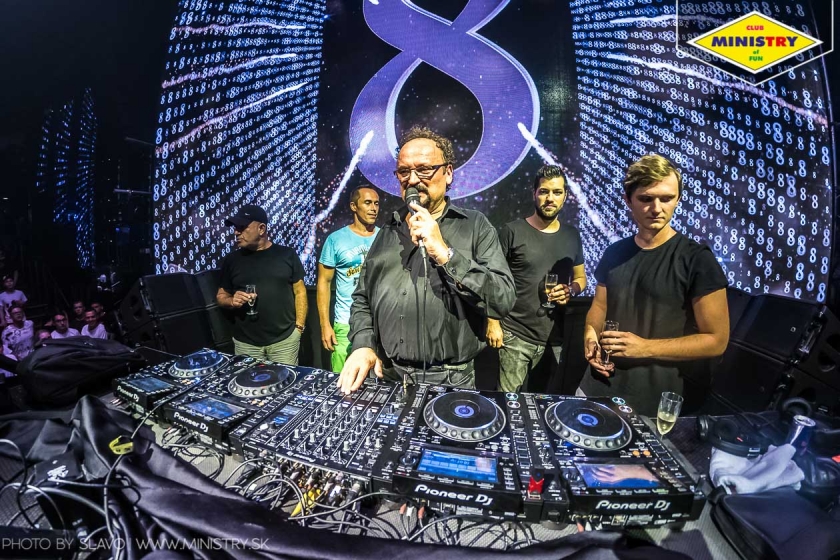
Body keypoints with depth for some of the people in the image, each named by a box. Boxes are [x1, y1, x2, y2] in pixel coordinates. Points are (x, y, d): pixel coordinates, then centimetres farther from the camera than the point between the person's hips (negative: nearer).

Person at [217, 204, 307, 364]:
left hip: (285, 339, -2)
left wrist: (299, 326, -4)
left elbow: (299, 292, 2)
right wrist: (232, 301, -10)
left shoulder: (287, 255, 0)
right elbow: (221, 295, 13)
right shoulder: (232, 260, 5)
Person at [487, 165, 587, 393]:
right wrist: (493, 322, -10)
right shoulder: (512, 231, -5)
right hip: (515, 335, -4)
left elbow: (580, 277, 18)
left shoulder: (572, 236, 9)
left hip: (558, 336, 4)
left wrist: (571, 290, -5)